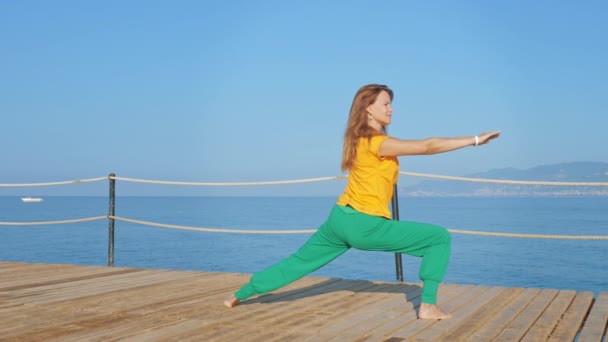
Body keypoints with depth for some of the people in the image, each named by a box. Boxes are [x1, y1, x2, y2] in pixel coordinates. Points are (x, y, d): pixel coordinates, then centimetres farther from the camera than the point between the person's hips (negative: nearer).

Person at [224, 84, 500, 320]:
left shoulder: (359, 139, 10)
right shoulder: (378, 143, -15)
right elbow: (428, 146, -21)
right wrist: (475, 139, -18)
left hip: (340, 218, 8)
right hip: (365, 226, -8)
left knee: (298, 262, 21)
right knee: (440, 238, -2)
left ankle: (239, 295, 26)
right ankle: (428, 306, -4)